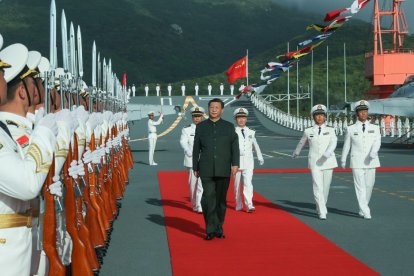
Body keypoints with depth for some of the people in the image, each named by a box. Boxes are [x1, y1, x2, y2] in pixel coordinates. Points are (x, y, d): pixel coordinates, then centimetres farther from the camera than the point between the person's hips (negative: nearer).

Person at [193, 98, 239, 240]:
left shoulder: (229, 126, 7)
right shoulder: (201, 126, 8)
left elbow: (235, 147, 1)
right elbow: (196, 148, 10)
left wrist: (235, 164, -10)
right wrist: (195, 168, 8)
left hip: (223, 170, 1)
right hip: (206, 170, -1)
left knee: (221, 199, 7)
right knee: (208, 198, -11)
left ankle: (219, 228, 20)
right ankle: (210, 229, -7)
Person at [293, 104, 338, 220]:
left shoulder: (330, 130, 6)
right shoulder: (308, 131, 5)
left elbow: (333, 142, -11)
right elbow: (301, 143, 22)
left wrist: (328, 152, -31)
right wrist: (296, 153, 37)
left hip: (328, 161, 2)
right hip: (314, 162, -1)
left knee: (325, 187, 9)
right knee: (318, 187, -12)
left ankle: (321, 208, 31)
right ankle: (322, 212, -15)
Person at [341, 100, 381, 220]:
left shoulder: (375, 128, 5)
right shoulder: (351, 129, 3)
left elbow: (377, 141, -10)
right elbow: (346, 145, 10)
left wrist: (373, 152, -30)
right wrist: (343, 160, 16)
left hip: (370, 162, 2)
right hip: (357, 162, -2)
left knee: (369, 186, 8)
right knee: (360, 187, -8)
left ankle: (363, 208, 28)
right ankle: (365, 212, -10)